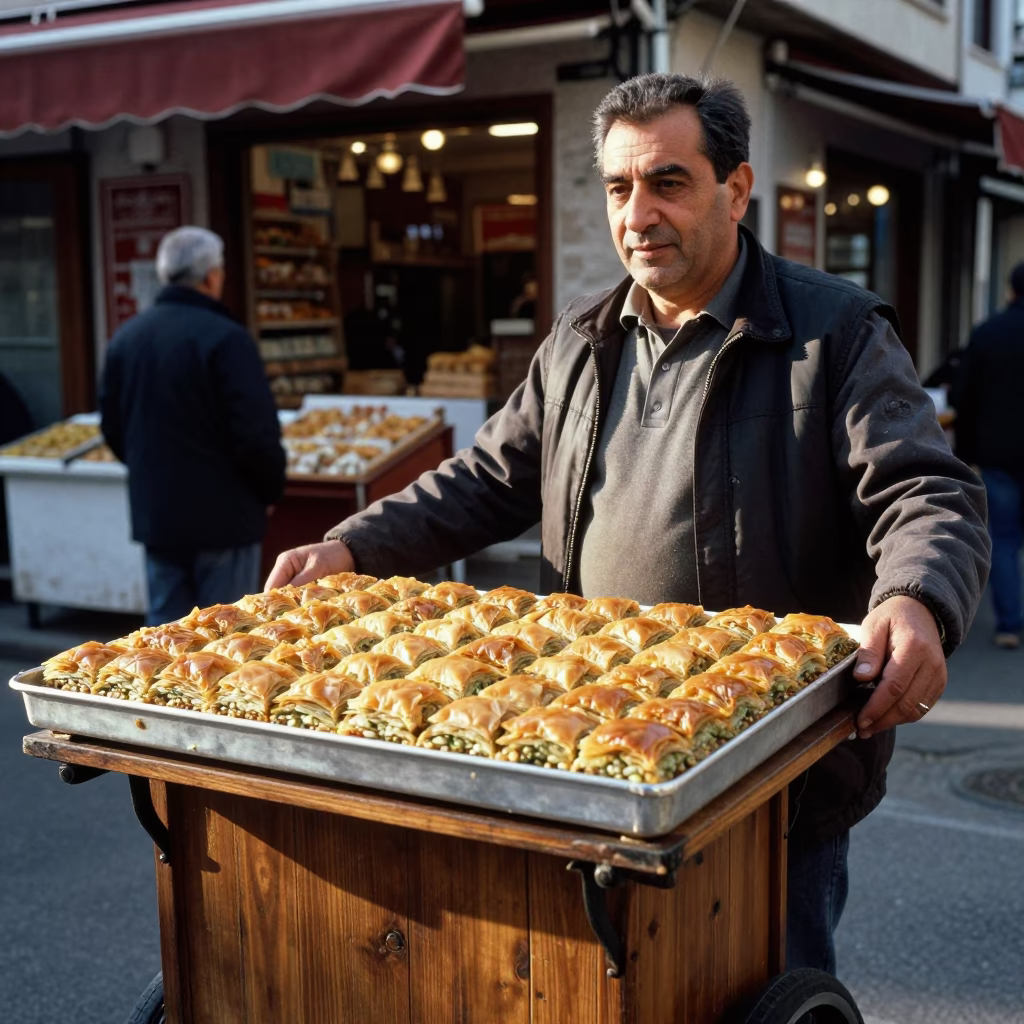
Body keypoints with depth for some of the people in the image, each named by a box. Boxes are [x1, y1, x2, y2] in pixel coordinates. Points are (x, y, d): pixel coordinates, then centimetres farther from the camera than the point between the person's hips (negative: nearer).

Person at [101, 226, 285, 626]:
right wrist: (271, 488, -2)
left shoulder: (126, 338, 5)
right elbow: (256, 433, -19)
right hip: (222, 516, -6)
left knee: (165, 622, 15)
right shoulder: (224, 338, -16)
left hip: (154, 514, 6)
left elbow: (113, 428, 12)